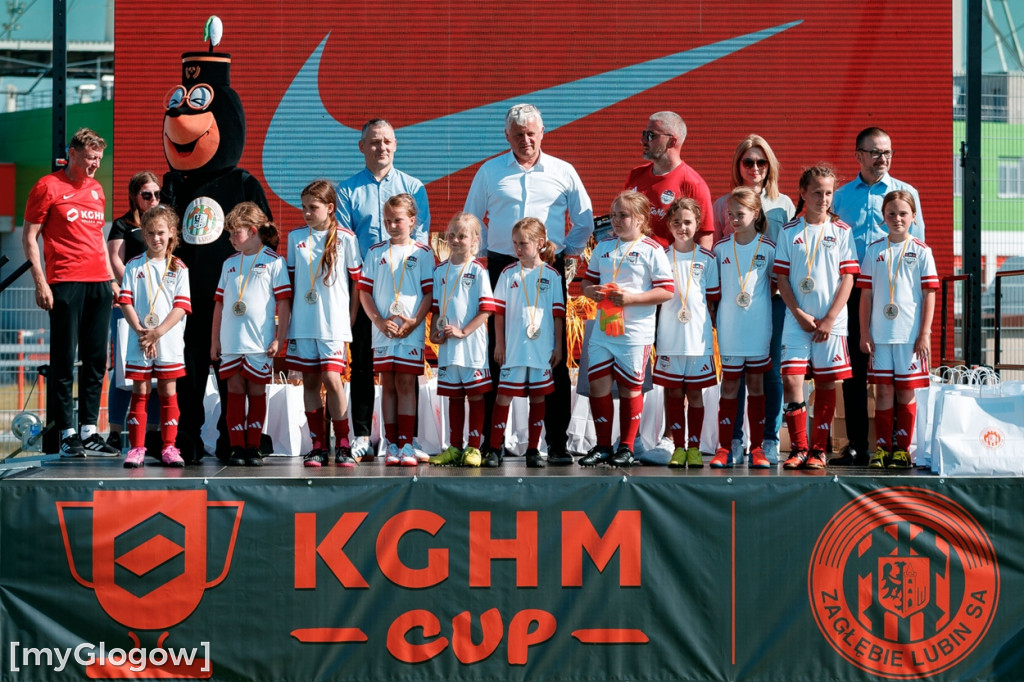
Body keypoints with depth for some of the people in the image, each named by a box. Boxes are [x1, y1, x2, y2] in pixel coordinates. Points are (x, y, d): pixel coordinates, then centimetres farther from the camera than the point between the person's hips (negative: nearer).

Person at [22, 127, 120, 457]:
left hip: (99, 284, 6)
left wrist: (111, 279, 18)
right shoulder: (48, 186, -2)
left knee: (96, 359, 6)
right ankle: (66, 433, 0)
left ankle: (89, 431, 11)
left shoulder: (96, 189, 17)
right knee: (64, 360, -4)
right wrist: (41, 283, -11)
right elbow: (29, 237, -3)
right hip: (65, 283, -6)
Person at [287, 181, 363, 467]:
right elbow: (290, 279, 15)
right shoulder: (296, 237, 9)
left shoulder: (345, 237, -1)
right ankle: (318, 446, 10)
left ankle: (343, 445, -1)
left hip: (334, 323, -3)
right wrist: (289, 318, 10)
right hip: (302, 323, 4)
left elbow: (357, 281, 4)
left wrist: (350, 319, 1)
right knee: (310, 382, 4)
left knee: (332, 378, -12)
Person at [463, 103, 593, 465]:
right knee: (497, 356, -2)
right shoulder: (489, 172, 9)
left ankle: (557, 441, 2)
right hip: (501, 269, 0)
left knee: (554, 357, -2)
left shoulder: (563, 172, 9)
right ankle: (491, 439, 3)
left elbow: (585, 222, 14)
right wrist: (488, 253, 7)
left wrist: (564, 252, 5)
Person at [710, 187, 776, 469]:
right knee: (729, 385, 4)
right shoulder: (721, 248, 2)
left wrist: (755, 298, -4)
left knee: (756, 384, 6)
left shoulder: (768, 248, -3)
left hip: (758, 327, -1)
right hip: (729, 327, 1)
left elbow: (775, 284, 6)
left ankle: (757, 448, 11)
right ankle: (724, 448, 6)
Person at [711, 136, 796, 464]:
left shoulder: (784, 205, 10)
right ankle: (734, 440, 8)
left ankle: (769, 440, 8)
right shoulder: (723, 204, 9)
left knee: (771, 369, 1)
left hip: (774, 296, 0)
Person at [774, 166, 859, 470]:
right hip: (796, 319, 0)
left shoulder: (841, 231, 4)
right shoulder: (789, 232, 5)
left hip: (832, 320, 0)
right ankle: (798, 448, 0)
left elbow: (847, 277, 0)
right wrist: (800, 314, -7)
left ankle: (818, 449, 10)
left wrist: (829, 319, -8)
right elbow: (782, 277, 4)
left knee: (826, 384, 3)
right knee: (791, 379, -8)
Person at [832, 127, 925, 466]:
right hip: (852, 290, 2)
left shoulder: (906, 192, 8)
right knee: (853, 369, 2)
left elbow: (916, 245, 5)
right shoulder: (840, 196, 13)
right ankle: (857, 444, 8)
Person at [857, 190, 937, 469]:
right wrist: (864, 332, 3)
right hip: (880, 334, 2)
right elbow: (866, 294, 8)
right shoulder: (874, 250, 6)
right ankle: (882, 448, 10)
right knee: (883, 391, 4)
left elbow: (929, 295, 0)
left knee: (906, 392, 3)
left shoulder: (921, 252, 1)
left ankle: (902, 450, 10)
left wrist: (924, 334, -6)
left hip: (911, 335, -1)